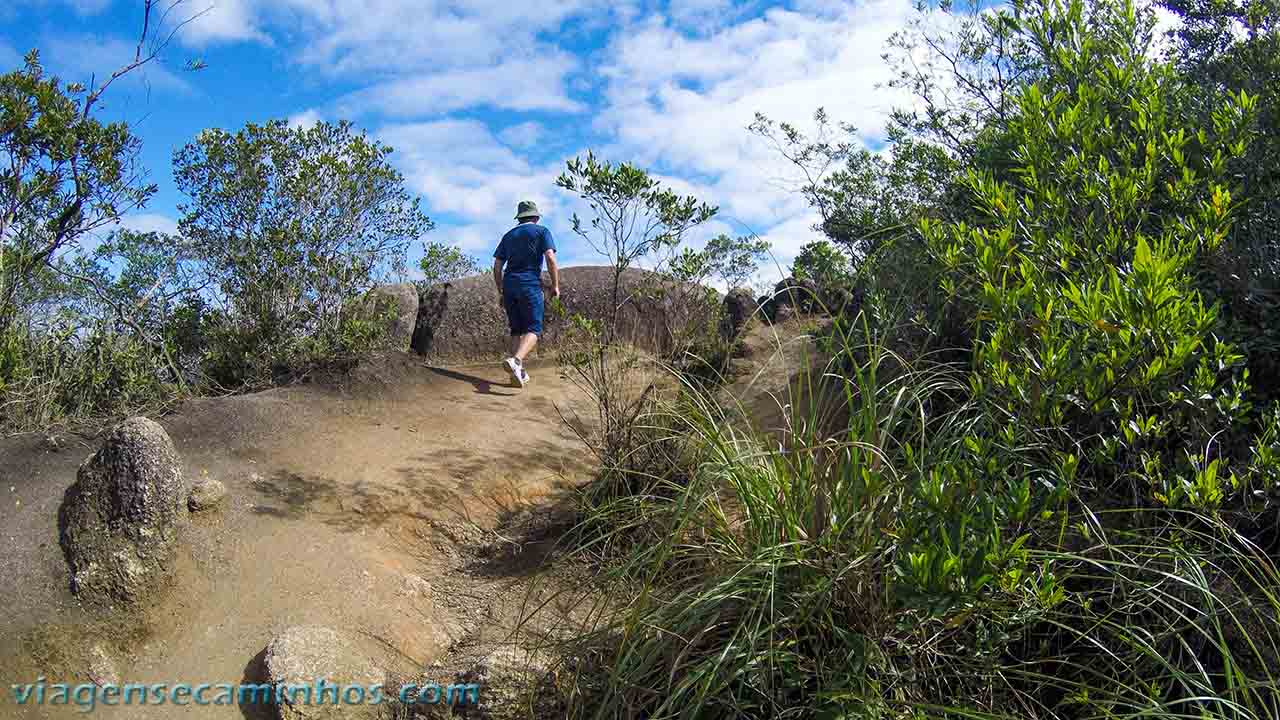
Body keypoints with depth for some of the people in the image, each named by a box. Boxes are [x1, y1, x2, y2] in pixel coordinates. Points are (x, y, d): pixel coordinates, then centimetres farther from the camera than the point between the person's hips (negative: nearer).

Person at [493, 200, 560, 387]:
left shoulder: (509, 235, 21)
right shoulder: (542, 231, 7)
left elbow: (497, 267, 16)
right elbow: (551, 259, -7)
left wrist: (501, 292, 22)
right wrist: (555, 285, 0)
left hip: (509, 285, 5)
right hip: (530, 285, -5)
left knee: (517, 330, 11)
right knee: (533, 330, -8)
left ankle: (519, 372, 5)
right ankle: (516, 360, -33)